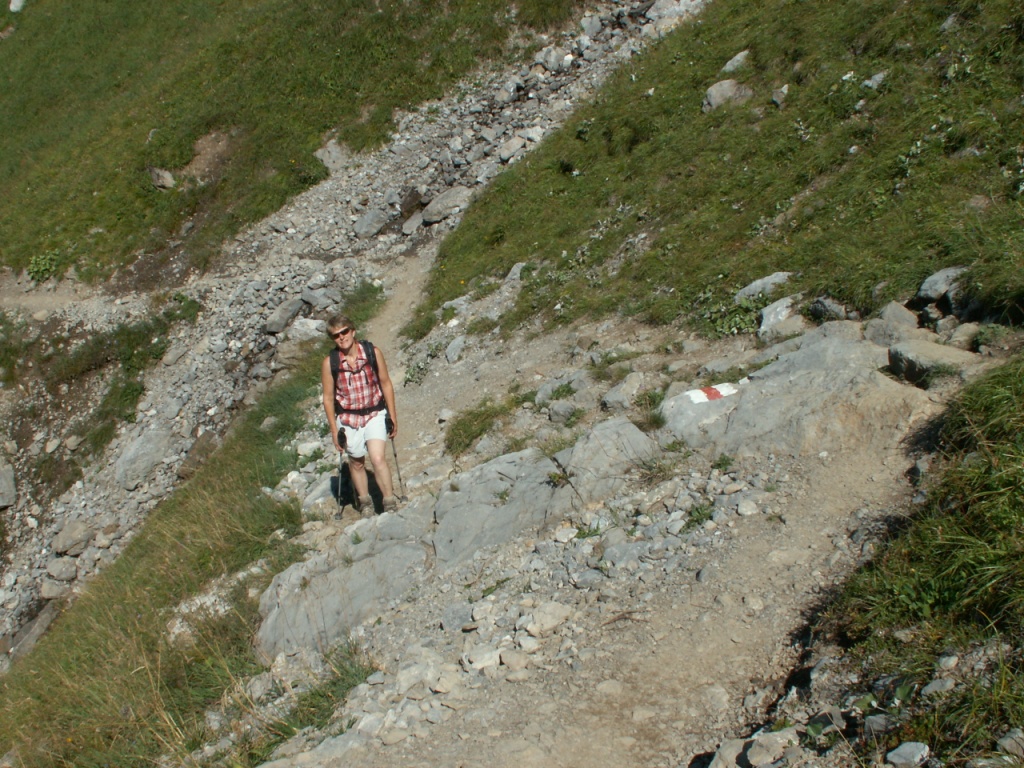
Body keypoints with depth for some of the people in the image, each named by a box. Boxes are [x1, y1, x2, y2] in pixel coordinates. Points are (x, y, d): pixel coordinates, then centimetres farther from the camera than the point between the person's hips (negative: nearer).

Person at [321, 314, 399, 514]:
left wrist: (393, 415, 3)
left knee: (378, 458, -16)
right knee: (357, 462, 15)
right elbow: (328, 398, -3)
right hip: (348, 419, 1)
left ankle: (390, 502, -2)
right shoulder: (329, 363, -12)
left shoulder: (373, 353, -11)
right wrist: (334, 429, -2)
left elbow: (386, 384, 1)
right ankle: (364, 501, 36)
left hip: (375, 415, -1)